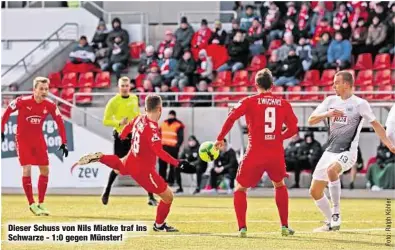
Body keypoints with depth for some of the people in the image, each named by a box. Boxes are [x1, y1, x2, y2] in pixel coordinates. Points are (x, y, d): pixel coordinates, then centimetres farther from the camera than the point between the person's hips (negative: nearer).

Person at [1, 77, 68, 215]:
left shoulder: (50, 105, -11)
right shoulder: (22, 101, -20)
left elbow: (60, 122, -3)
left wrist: (64, 143, -6)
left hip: (38, 138, 4)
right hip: (22, 138, -4)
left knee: (45, 170, 3)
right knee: (27, 169, -13)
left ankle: (41, 203, 16)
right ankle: (32, 204, -4)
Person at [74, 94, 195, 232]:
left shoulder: (139, 119, -6)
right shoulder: (152, 129, -30)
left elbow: (128, 127, 17)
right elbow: (159, 151, -40)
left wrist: (121, 136, 39)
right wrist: (179, 164, -44)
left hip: (130, 163, 9)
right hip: (144, 170, -9)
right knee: (168, 196, 3)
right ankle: (159, 225, 22)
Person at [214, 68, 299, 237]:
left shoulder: (249, 101, 0)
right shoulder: (283, 104, 8)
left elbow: (231, 117, -12)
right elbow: (293, 128, 7)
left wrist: (220, 139, -3)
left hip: (255, 154, -3)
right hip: (276, 154, 3)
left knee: (240, 189, 13)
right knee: (280, 185, 28)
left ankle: (242, 228, -2)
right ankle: (284, 226, 22)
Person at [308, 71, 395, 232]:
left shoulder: (360, 104, -5)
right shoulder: (330, 101, 8)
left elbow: (375, 124, -2)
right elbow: (311, 121, 5)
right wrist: (327, 114, -14)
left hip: (347, 152, -6)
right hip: (330, 151, 6)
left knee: (331, 170, -38)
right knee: (315, 191, 5)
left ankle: (336, 213, -27)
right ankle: (331, 223, 23)